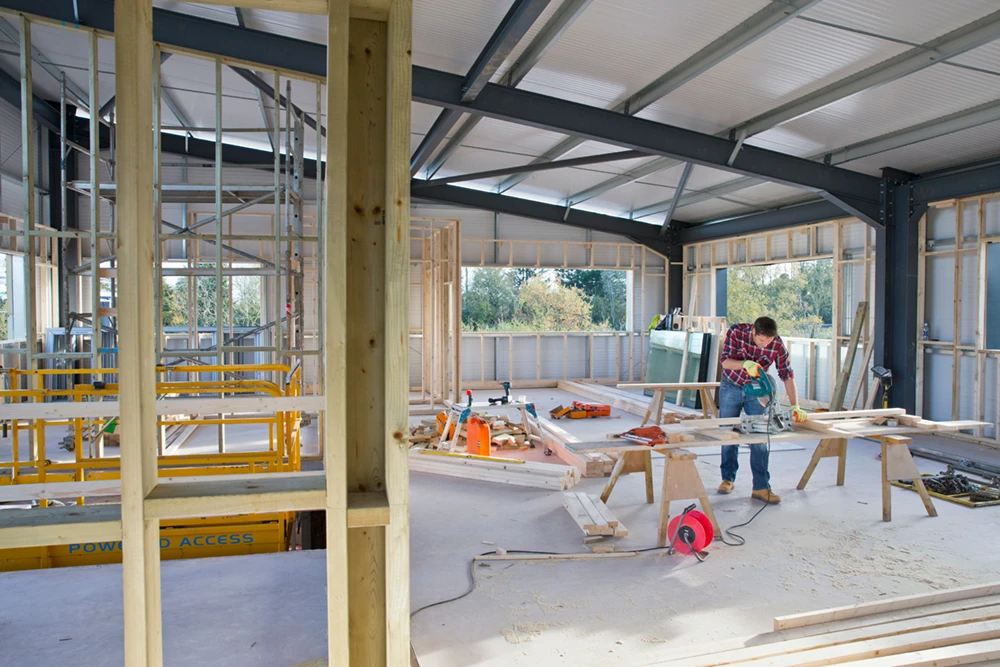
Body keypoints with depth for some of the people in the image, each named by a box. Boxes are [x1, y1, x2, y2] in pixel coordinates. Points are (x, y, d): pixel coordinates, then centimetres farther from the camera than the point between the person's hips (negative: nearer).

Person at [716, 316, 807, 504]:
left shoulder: (777, 344, -20)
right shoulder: (736, 332, -23)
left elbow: (787, 376, -14)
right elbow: (725, 361, -22)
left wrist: (795, 407, -20)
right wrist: (745, 364, -42)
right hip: (731, 387, 0)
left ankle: (761, 487, 3)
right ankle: (728, 479, 24)